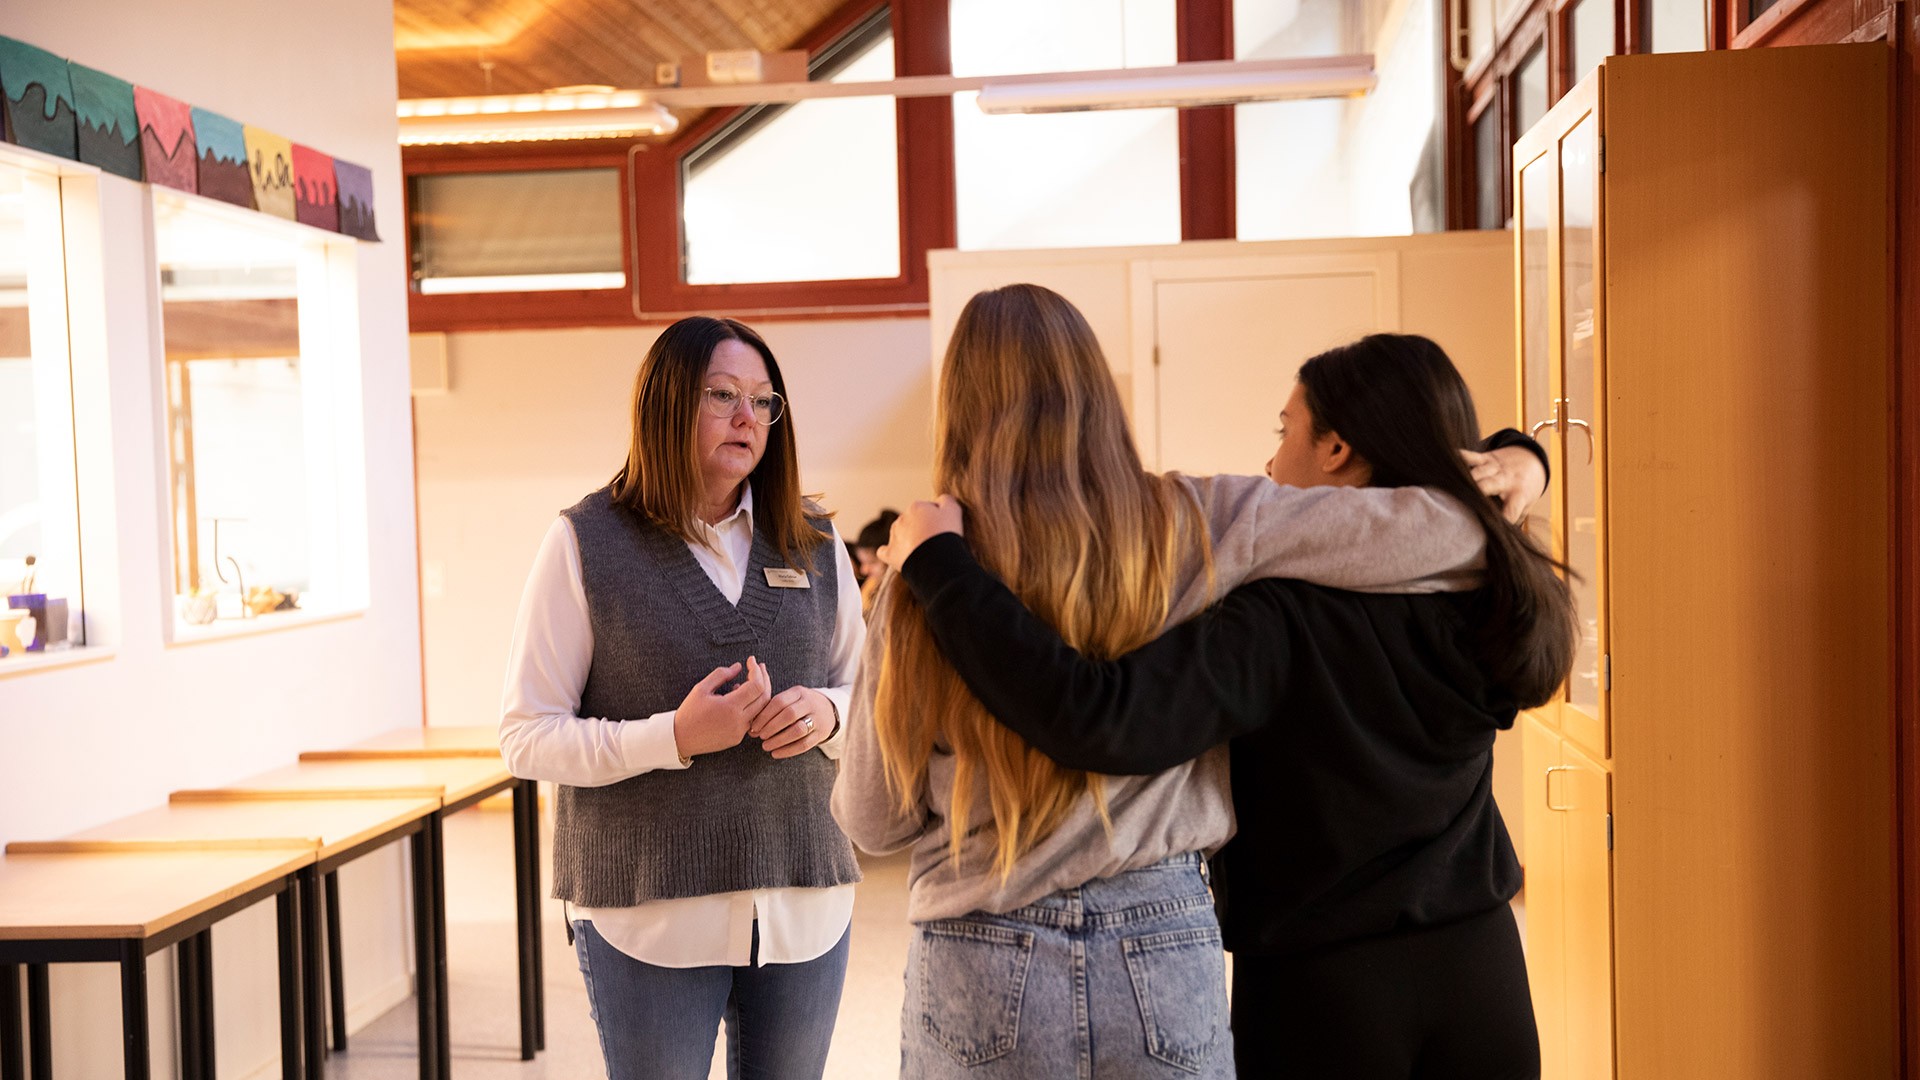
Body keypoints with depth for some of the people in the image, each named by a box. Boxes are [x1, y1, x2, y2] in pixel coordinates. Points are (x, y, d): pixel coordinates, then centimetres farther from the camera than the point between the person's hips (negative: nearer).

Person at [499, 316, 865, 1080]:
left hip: (803, 903, 4)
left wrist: (826, 713, -7)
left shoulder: (815, 546, 9)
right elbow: (526, 738, -6)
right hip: (648, 912, -3)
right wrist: (672, 736, -20)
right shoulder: (585, 543, -3)